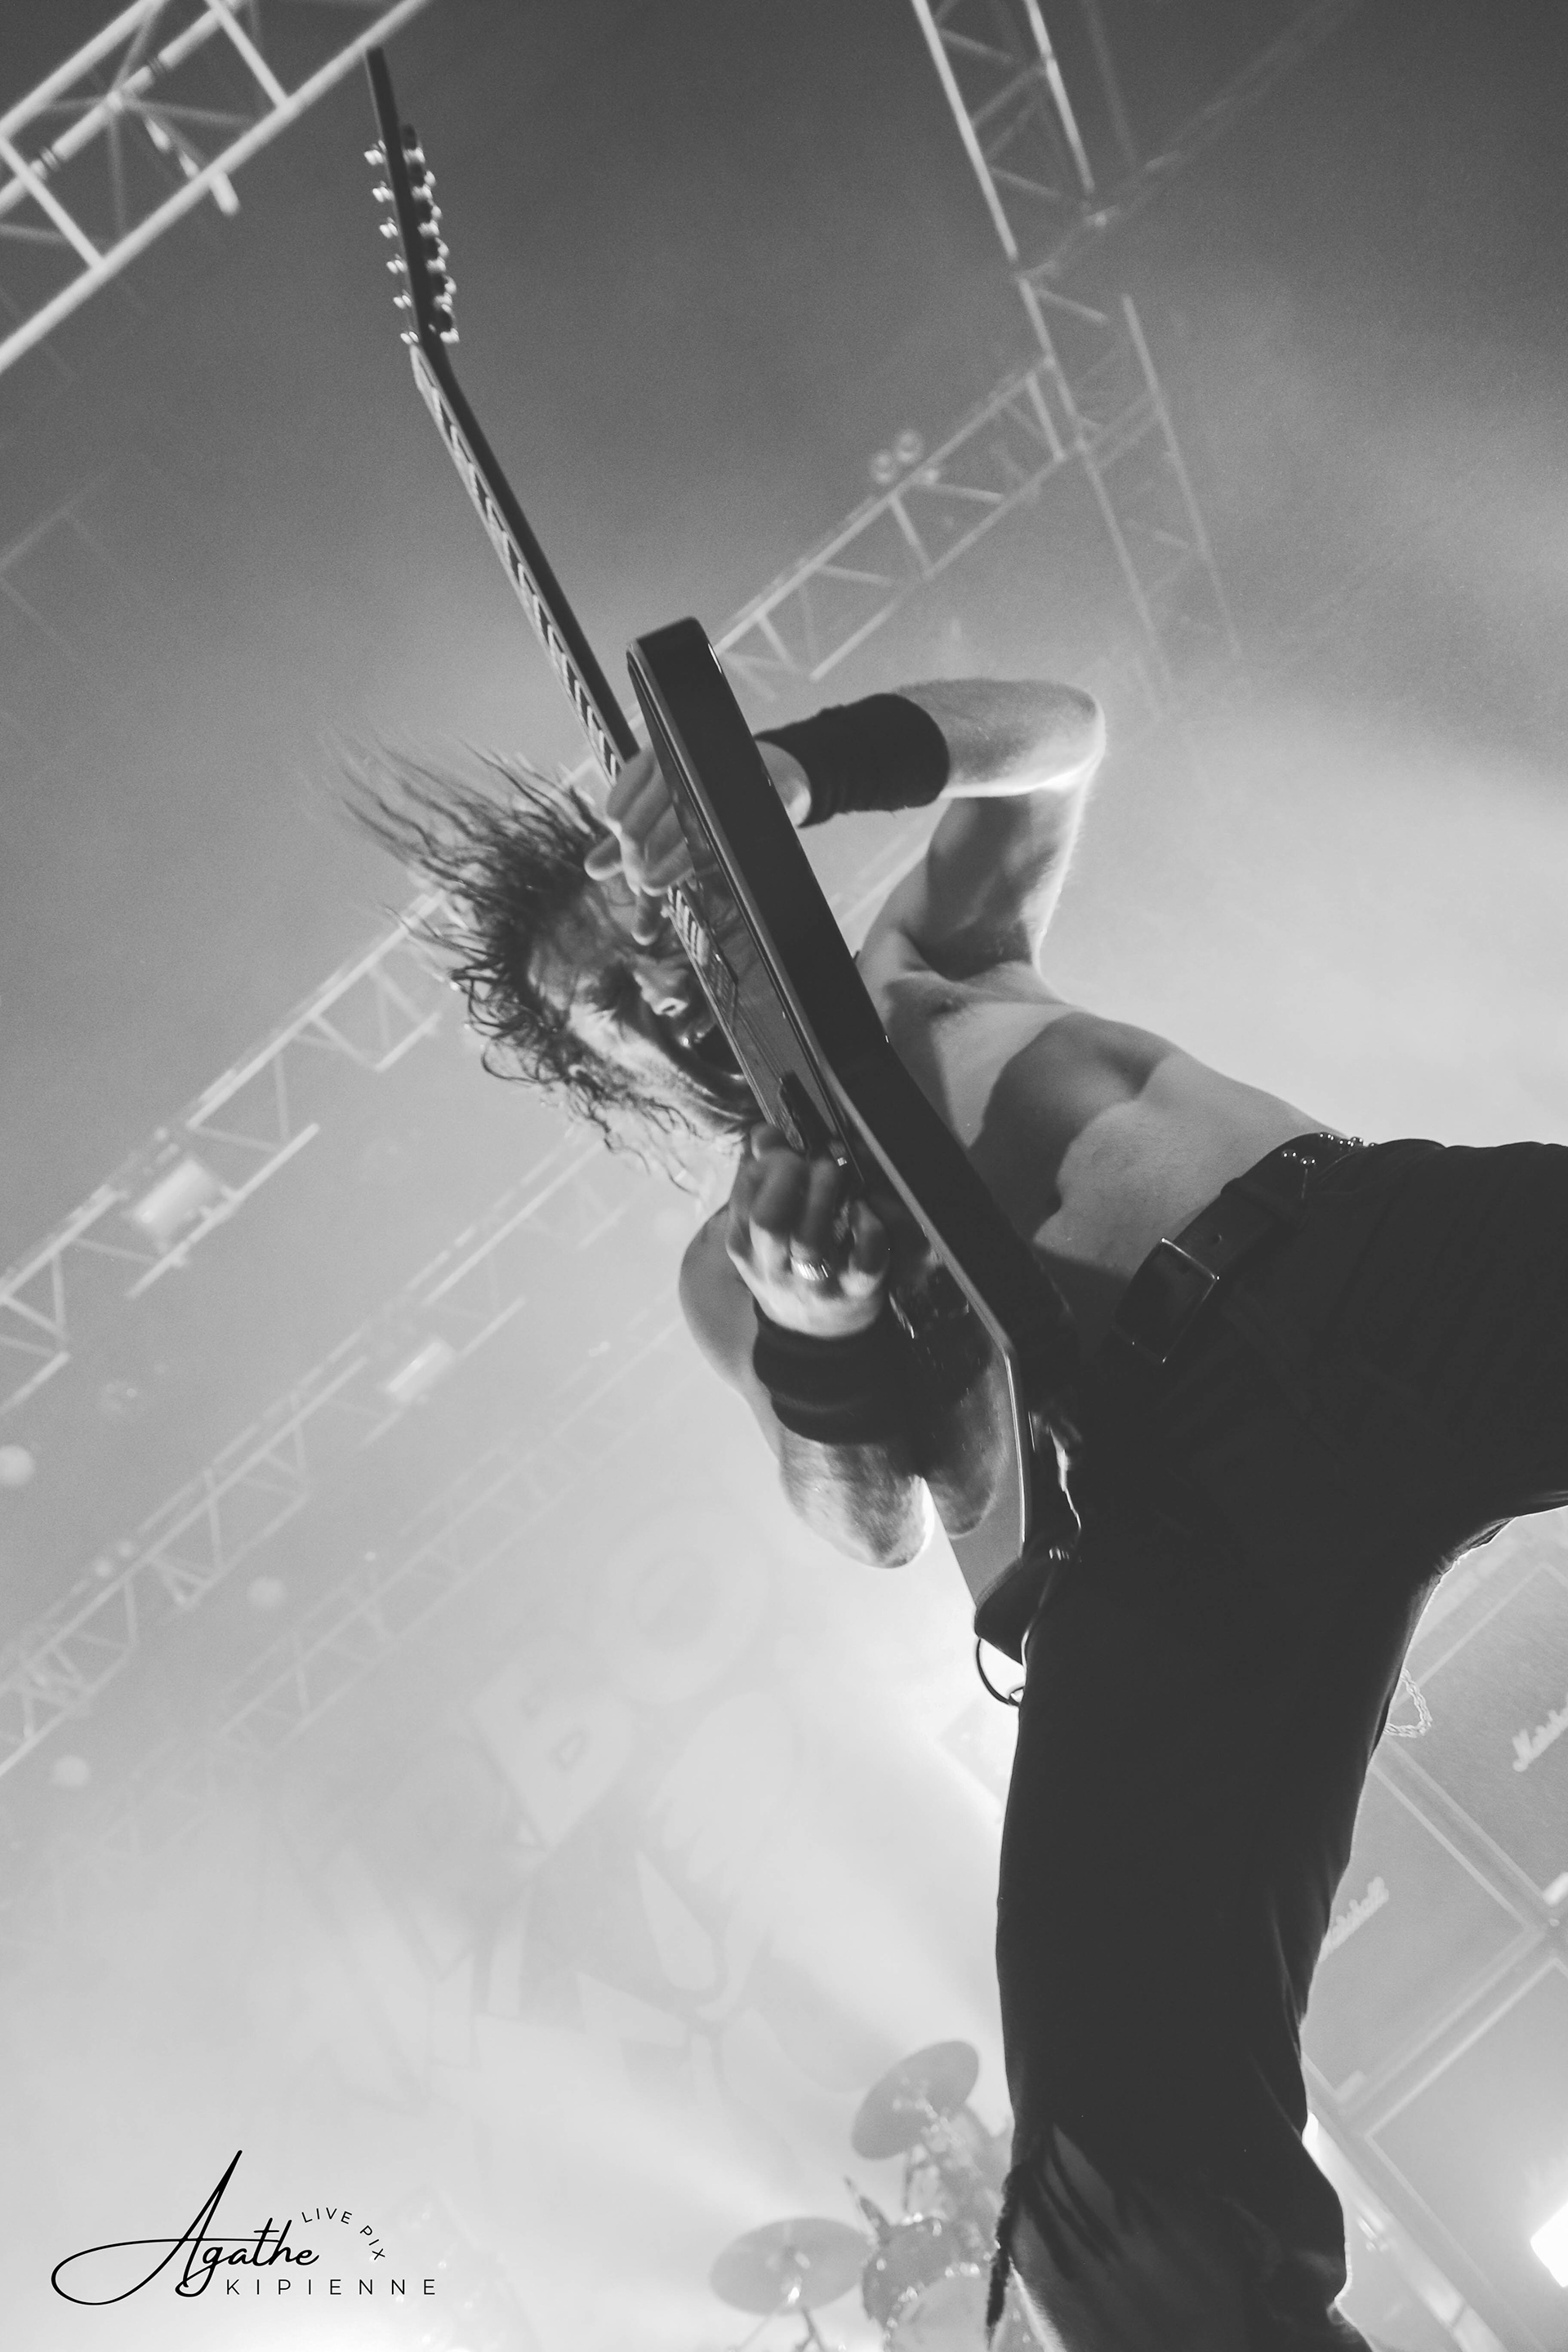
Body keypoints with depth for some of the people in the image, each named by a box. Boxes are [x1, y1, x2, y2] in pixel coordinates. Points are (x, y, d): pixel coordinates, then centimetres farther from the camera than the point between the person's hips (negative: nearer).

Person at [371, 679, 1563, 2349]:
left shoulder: (924, 964, 29)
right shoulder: (726, 1266, 20)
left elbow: (1058, 736, 17)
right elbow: (874, 1528, 6)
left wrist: (807, 764, 1)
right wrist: (808, 1343, -16)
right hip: (1173, 1499, -2)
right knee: (1135, 2173, -23)